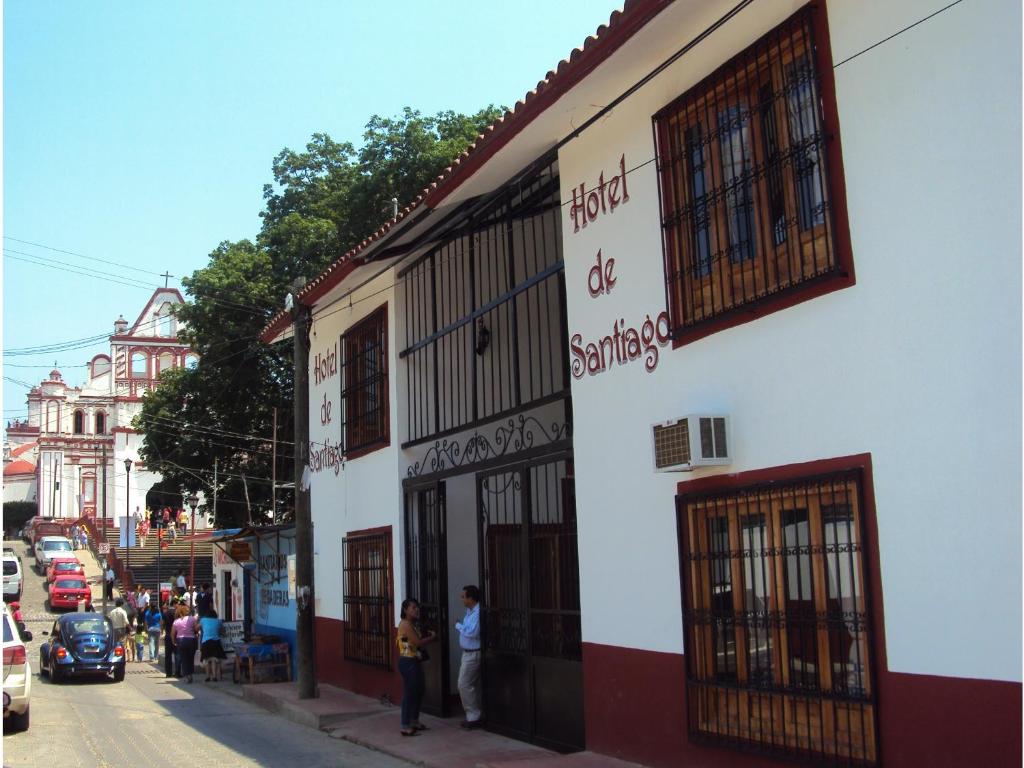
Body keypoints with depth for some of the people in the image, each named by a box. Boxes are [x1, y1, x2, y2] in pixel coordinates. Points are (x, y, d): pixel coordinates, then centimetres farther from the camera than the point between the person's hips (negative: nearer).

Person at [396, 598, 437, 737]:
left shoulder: (411, 624, 14)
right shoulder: (405, 624, -17)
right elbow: (418, 642, -21)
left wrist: (426, 635, 2)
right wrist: (433, 638, -8)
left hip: (414, 661, 10)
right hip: (408, 662, -10)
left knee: (419, 690, 17)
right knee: (409, 693, -6)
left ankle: (414, 722, 30)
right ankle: (405, 727, -1)